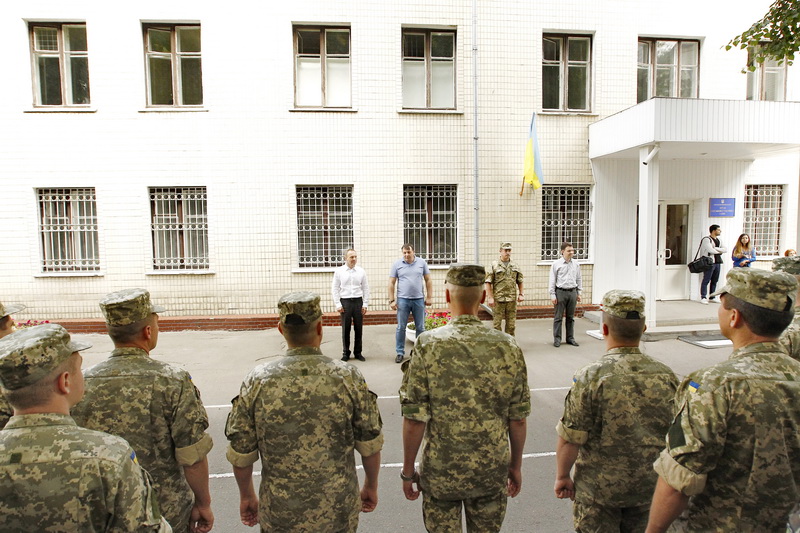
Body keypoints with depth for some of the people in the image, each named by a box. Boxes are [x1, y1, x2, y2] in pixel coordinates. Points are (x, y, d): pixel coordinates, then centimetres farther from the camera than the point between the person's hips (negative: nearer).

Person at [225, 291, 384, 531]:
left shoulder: (257, 380, -14)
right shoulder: (348, 377, -15)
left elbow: (240, 455, -5)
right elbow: (370, 446, -7)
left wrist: (246, 496, 12)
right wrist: (371, 486, 10)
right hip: (339, 513, 0)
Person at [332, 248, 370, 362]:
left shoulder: (361, 271, 6)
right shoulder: (339, 271, 2)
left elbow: (366, 288, 8)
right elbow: (335, 289, 3)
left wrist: (365, 304, 2)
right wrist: (338, 305, -3)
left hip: (358, 301, 2)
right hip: (345, 302, -1)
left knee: (359, 328, 6)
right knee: (345, 329, 3)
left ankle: (358, 352, 17)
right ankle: (345, 353, 15)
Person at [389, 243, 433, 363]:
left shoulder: (422, 262, 3)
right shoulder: (397, 264, 1)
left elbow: (428, 280, 7)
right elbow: (391, 283, 2)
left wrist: (428, 297, 2)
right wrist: (392, 300, -3)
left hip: (419, 300, 1)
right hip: (403, 300, -1)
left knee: (420, 328, 8)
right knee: (401, 328, 2)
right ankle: (400, 353, 12)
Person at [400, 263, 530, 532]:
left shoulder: (428, 345, -18)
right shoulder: (507, 346, -11)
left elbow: (414, 419, -15)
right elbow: (518, 419, -4)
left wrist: (408, 471, -1)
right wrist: (516, 466, 11)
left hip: (441, 472, -2)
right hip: (492, 471, 2)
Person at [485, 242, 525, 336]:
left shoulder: (515, 266, 10)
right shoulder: (494, 265, -2)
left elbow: (520, 281, 17)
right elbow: (488, 282, -5)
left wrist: (521, 294, 8)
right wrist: (490, 297, -10)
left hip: (512, 299, 4)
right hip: (498, 299, -3)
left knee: (511, 324, 8)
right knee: (496, 323, 0)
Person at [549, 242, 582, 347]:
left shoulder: (576, 264, 8)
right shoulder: (556, 264, -2)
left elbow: (579, 279, 15)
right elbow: (552, 280, -2)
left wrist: (579, 293, 12)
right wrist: (552, 295, -5)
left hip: (572, 292, 3)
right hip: (560, 292, -3)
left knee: (570, 317, 10)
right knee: (558, 317, 0)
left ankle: (570, 338, 19)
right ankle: (557, 339, 7)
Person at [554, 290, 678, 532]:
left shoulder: (591, 376, -23)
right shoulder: (667, 376, -9)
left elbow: (570, 439, -19)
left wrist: (562, 476, -3)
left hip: (599, 488, -4)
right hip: (650, 486, 4)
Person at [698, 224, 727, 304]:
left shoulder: (718, 240, 17)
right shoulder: (706, 239, -8)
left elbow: (725, 249, 8)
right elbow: (711, 250, -19)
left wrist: (716, 248, -9)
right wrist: (719, 251, 0)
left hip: (718, 262, 8)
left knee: (714, 281, 11)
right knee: (706, 280, -6)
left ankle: (712, 297, 18)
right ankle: (703, 297, -3)